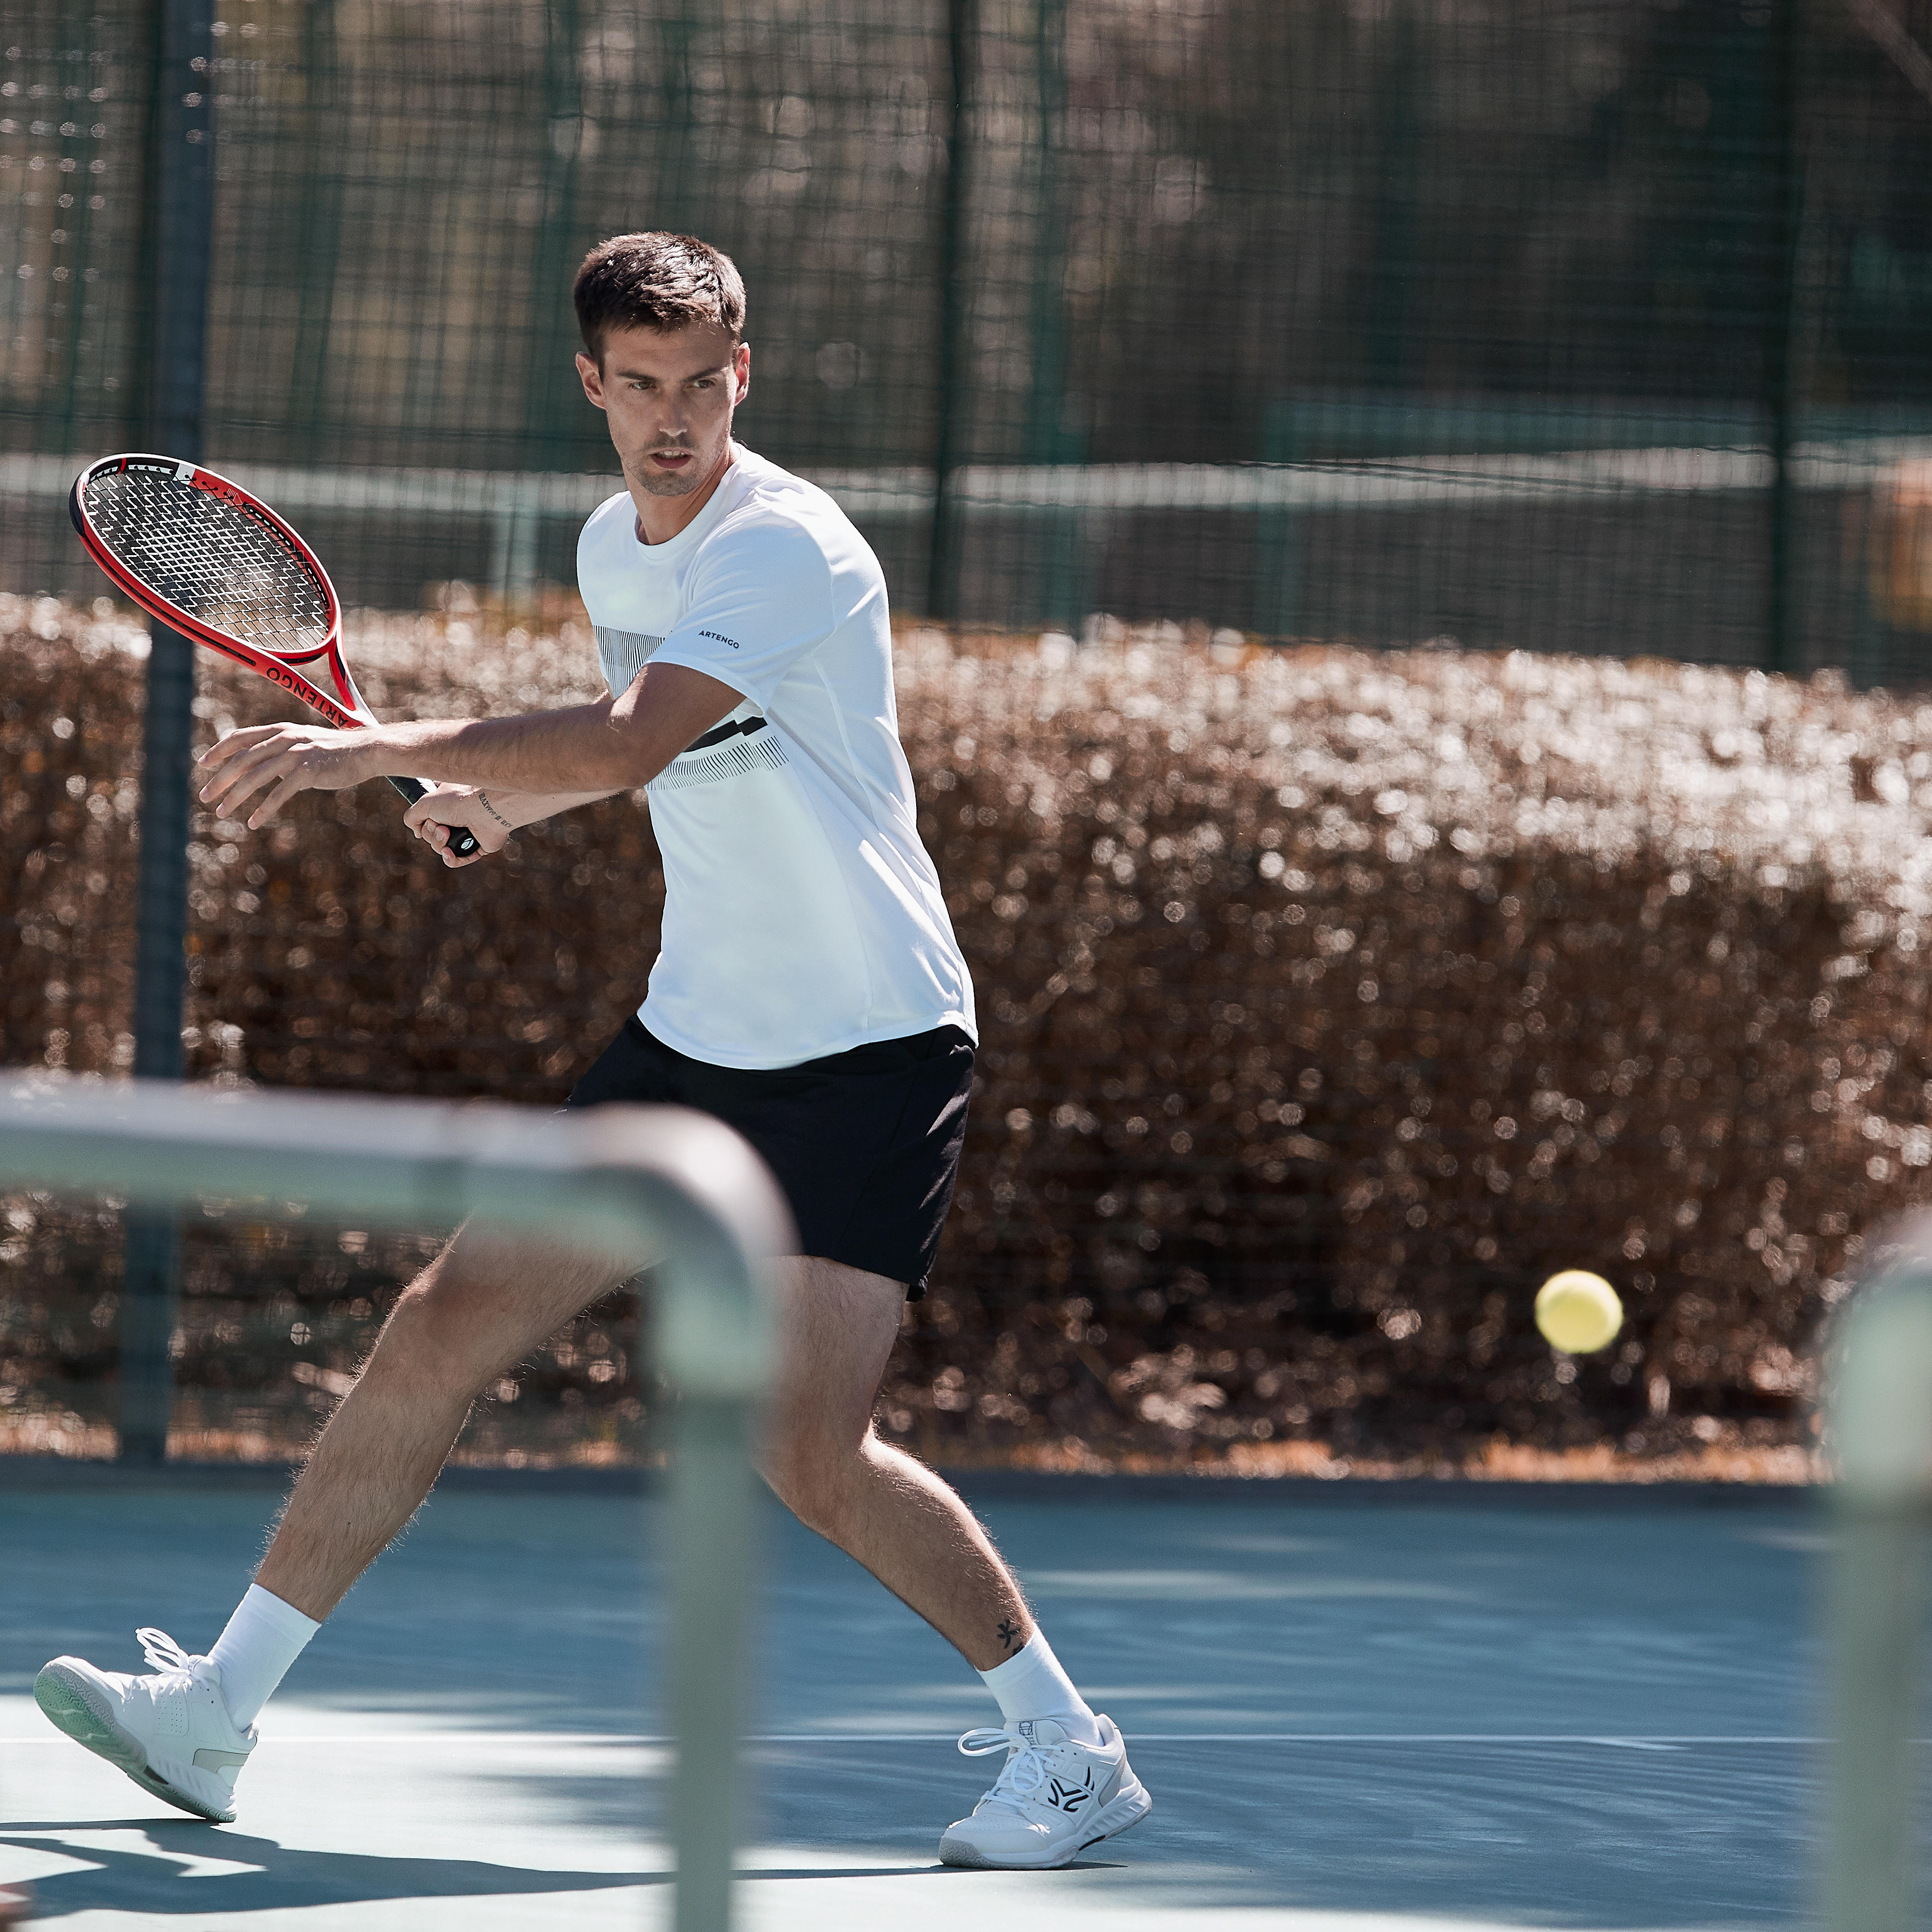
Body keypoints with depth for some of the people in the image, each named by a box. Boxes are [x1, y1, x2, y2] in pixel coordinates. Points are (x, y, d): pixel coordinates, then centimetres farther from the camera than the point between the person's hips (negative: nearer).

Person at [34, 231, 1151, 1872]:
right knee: (442, 1331, 1)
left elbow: (628, 747, -33)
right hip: (692, 1039, 8)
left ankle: (1070, 1751, 1)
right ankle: (217, 1710, 8)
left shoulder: (789, 549, -19)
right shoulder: (612, 549, 8)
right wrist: (498, 801, 12)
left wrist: (370, 750, -35)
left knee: (813, 1457, -17)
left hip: (867, 1055, -8)